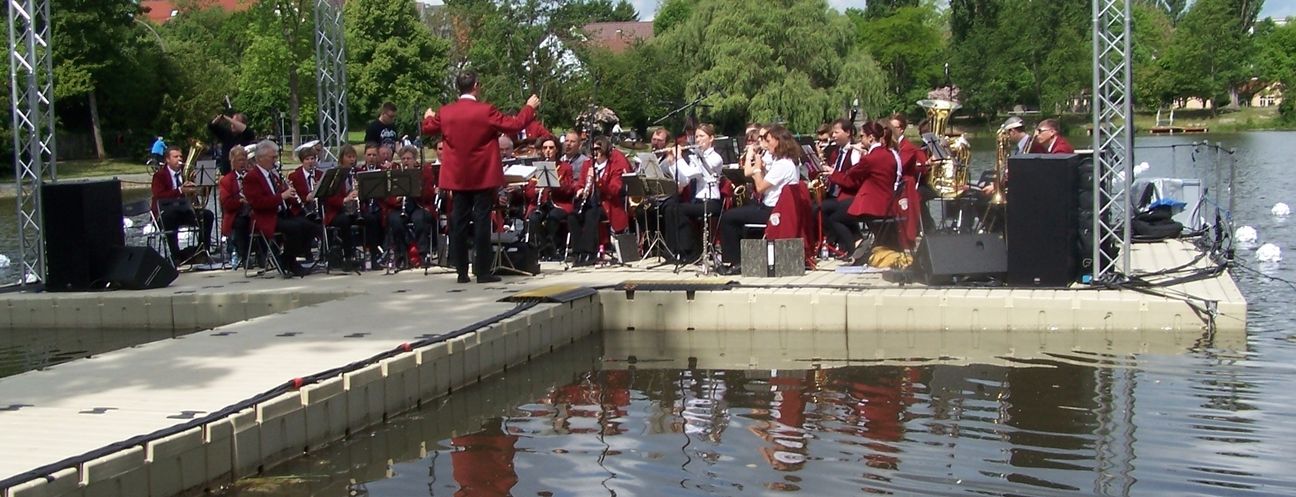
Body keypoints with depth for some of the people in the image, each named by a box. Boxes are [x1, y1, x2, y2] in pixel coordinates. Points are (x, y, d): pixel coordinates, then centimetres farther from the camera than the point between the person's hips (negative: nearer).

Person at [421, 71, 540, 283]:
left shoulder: (445, 112, -1)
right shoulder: (485, 111, -14)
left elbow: (427, 128, 16)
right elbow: (515, 125, -10)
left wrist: (428, 116, 38)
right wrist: (529, 107, 5)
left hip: (457, 177, 4)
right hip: (483, 176, -4)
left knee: (459, 222, 9)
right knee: (482, 221, -1)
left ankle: (462, 272, 10)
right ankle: (483, 272, -1)